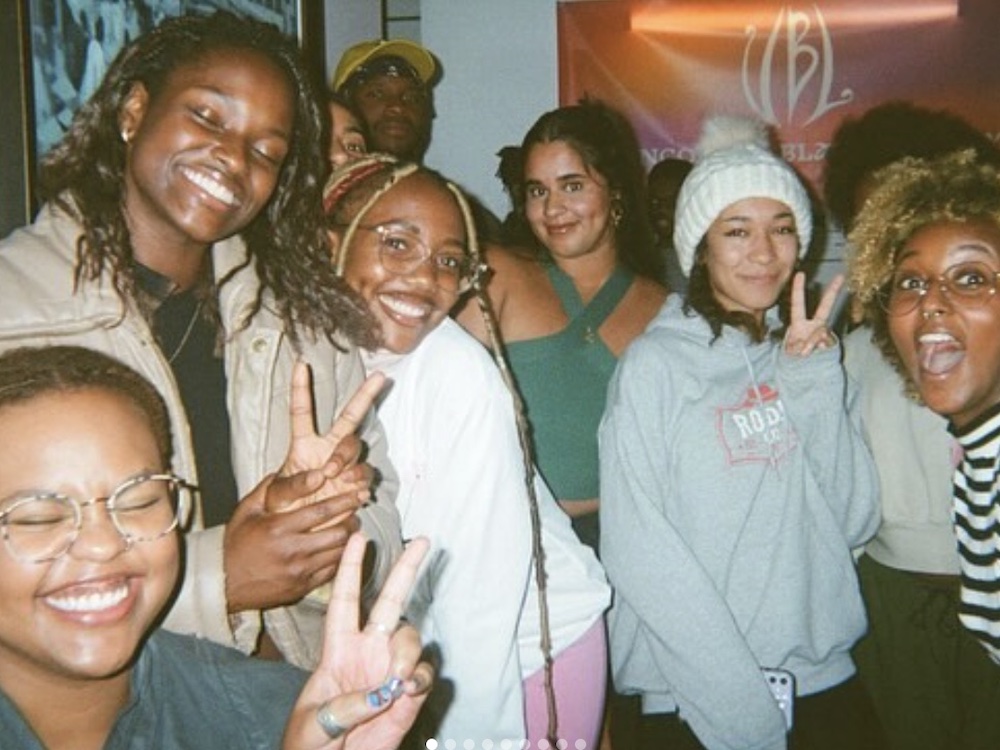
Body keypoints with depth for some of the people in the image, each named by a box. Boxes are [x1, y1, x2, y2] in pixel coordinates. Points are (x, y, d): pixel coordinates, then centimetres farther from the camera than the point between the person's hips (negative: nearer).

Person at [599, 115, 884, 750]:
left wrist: (815, 379, -10)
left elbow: (855, 521, -1)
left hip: (826, 679, 4)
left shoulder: (813, 351, 5)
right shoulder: (656, 364, -9)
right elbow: (638, 552, -12)